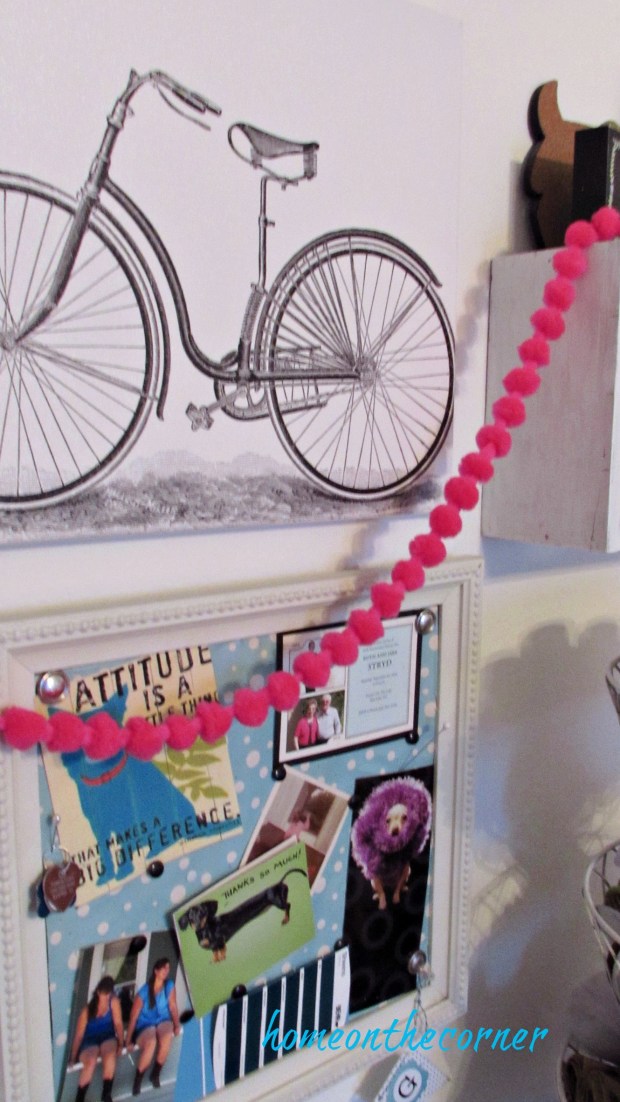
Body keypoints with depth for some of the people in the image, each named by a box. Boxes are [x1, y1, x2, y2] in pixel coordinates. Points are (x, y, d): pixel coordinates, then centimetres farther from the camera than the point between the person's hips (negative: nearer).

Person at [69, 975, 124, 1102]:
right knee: (91, 1061, -35)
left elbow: (118, 1023, -7)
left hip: (107, 1038, 1)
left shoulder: (114, 1002, -9)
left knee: (110, 1053, -34)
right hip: (90, 1042, -1)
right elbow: (79, 1035, -10)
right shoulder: (87, 1010, -13)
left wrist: (120, 1044, -16)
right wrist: (73, 1058, -10)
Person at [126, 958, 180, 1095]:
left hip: (163, 1021, 3)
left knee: (167, 1036, -32)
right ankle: (137, 1080, -14)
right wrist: (128, 1041, -12)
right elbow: (133, 1018, -12)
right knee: (151, 1043, -36)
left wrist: (177, 1025, -13)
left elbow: (173, 1007, 0)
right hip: (145, 1025, -3)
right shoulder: (143, 992, -16)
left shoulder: (169, 986, -5)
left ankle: (155, 1074, -9)